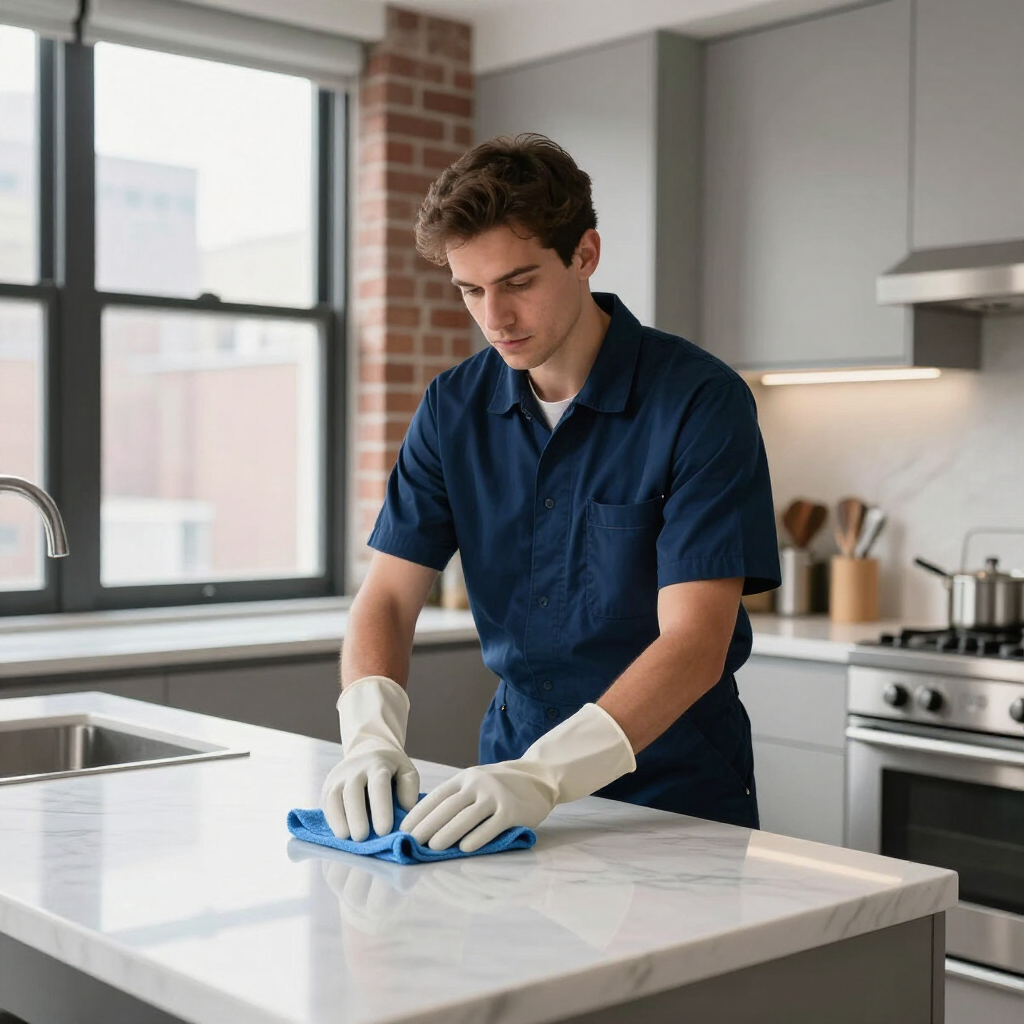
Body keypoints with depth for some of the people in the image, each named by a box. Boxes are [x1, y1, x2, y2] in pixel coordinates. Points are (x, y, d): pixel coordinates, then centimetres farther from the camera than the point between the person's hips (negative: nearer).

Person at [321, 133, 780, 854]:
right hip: (517, 758, 3)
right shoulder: (454, 406, 2)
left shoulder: (702, 400, -14)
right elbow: (390, 594, -1)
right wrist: (372, 734, -20)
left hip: (675, 788, -3)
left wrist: (546, 772, -31)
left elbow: (694, 642, -20)